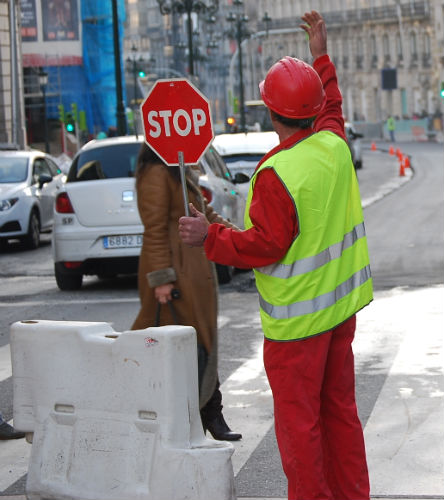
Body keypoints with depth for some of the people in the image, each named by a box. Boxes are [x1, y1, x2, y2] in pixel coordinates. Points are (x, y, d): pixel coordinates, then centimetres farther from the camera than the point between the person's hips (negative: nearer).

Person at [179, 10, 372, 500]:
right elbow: (331, 108, 21)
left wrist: (209, 237, -13)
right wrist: (321, 57, 29)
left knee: (298, 418, 2)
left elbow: (265, 245, -22)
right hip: (341, 304, 8)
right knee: (339, 407, 17)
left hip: (297, 317, -8)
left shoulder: (277, 174, -24)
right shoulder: (334, 146, -2)